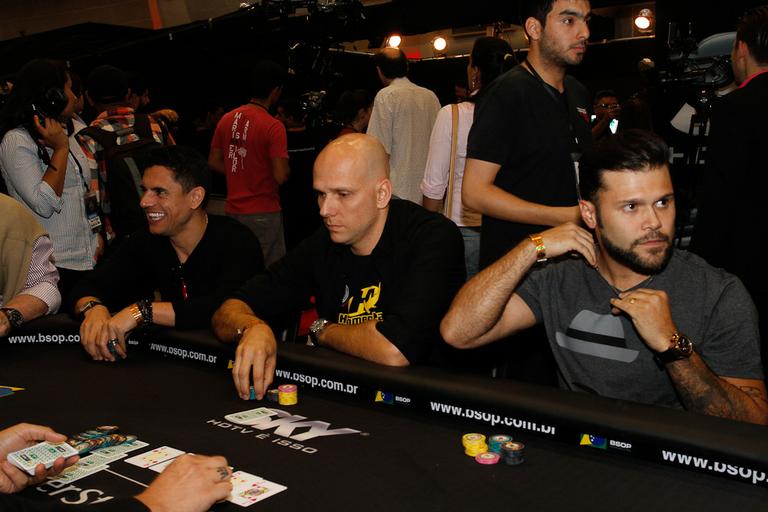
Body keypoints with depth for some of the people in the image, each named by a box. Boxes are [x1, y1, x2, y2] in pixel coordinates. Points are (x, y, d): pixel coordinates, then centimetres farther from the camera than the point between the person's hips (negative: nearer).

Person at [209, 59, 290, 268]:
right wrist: (286, 169, 1)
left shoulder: (226, 119, 4)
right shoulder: (273, 127, -15)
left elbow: (214, 162, 11)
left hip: (232, 210, 7)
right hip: (263, 213, -7)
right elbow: (281, 176, -20)